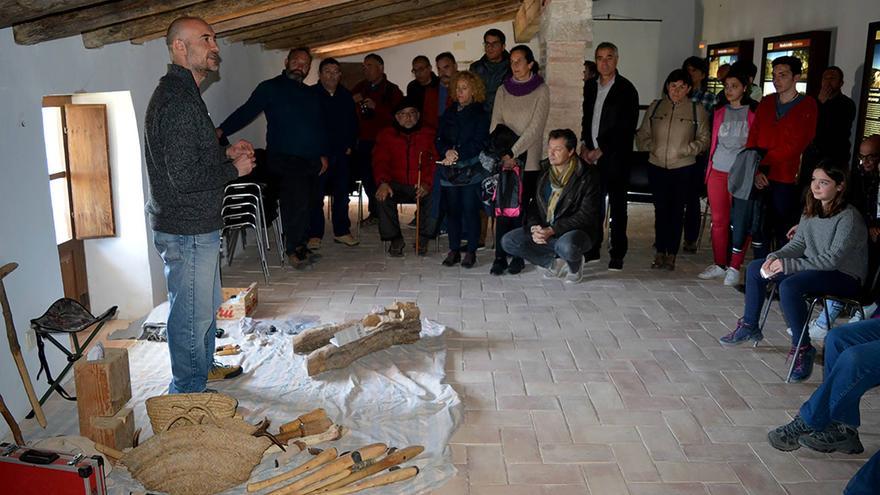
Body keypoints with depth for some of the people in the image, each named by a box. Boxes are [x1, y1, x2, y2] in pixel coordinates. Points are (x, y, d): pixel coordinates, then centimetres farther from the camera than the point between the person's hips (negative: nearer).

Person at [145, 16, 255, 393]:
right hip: (187, 231, -11)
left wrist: (225, 154, 9)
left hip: (197, 225, 11)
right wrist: (234, 168, -13)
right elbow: (185, 178, -27)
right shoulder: (178, 100, -22)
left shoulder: (182, 93, 13)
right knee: (192, 313, 3)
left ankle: (205, 366, 42)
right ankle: (188, 389, 19)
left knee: (207, 304, 24)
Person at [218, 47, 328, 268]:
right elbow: (246, 111, -5)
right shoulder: (270, 88, 3)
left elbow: (321, 126, 25)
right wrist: (222, 130, -17)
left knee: (307, 203, 4)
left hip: (311, 161, 6)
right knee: (297, 203, -15)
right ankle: (293, 250, -2)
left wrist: (323, 154, 17)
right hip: (285, 159, -6)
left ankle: (301, 246, 17)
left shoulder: (310, 94, 20)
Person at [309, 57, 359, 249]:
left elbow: (353, 123, 17)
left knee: (342, 193, 10)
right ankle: (315, 234, 4)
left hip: (341, 154, 5)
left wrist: (350, 145, 6)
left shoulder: (346, 96, 11)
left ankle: (342, 231, 20)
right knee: (316, 195, -3)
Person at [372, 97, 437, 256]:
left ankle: (424, 237, -8)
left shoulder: (429, 134, 7)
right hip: (397, 185, 1)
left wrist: (427, 184, -22)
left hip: (422, 186, -1)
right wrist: (383, 182, -22)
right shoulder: (386, 135, 11)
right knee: (382, 197, -31)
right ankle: (395, 238, -11)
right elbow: (380, 161, -1)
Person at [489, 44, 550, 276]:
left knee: (521, 209, -2)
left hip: (528, 159, -3)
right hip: (504, 159, 3)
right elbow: (495, 124, 6)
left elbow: (535, 127, -10)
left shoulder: (541, 90, -1)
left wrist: (513, 153, -15)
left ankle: (518, 257, 8)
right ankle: (500, 257, 1)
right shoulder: (503, 90, 11)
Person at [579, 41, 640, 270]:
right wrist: (585, 146, 5)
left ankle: (617, 254, 8)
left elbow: (626, 128, -11)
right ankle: (592, 250, 18)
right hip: (592, 156, 5)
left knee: (617, 207, 1)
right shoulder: (590, 86, 13)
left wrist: (600, 150, -12)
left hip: (615, 157, -5)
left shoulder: (626, 89, -5)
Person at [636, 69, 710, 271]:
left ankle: (672, 254, 14)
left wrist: (686, 150, -11)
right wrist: (652, 147, -5)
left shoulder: (697, 110, 1)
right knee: (660, 210, 8)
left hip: (683, 168, -2)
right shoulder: (655, 107, 7)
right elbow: (642, 136, 12)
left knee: (677, 210, 5)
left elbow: (704, 139, 3)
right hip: (657, 166, 2)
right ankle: (660, 252, 18)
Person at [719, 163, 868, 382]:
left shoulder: (848, 217, -20)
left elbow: (833, 259, -26)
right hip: (814, 267, 9)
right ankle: (749, 326, 15)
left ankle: (803, 348, -19)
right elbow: (798, 244, 7)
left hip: (845, 277, -9)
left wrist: (788, 264, -30)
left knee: (789, 286, -33)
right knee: (755, 268, 1)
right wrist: (776, 256, -13)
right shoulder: (811, 209, 3)